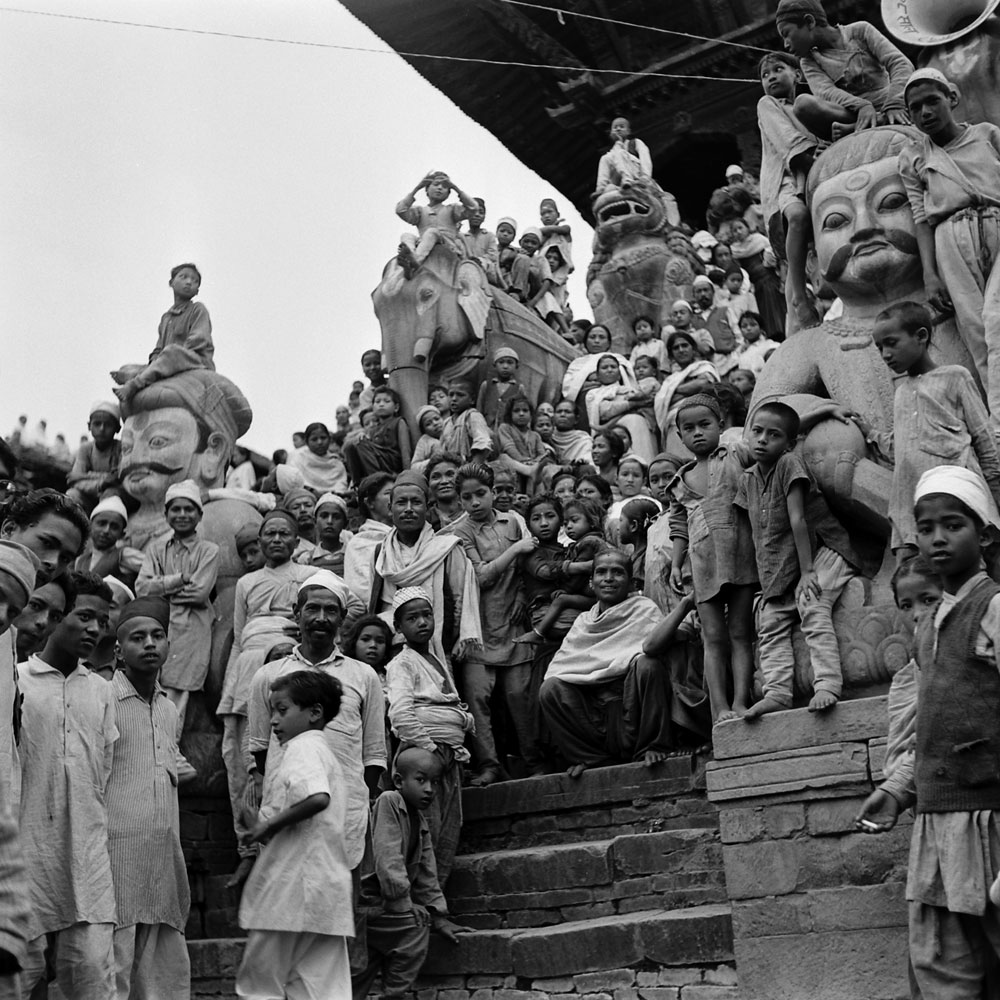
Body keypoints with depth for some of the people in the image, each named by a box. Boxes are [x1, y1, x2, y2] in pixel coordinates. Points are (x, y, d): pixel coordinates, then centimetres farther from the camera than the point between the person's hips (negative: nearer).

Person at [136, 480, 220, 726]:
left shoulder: (209, 551, 7)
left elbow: (200, 592, -5)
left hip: (191, 632, -2)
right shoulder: (155, 548, 17)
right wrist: (181, 579, -5)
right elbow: (142, 588, 2)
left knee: (175, 704, -8)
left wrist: (162, 588, 1)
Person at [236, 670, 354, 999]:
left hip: (293, 889, -9)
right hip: (328, 891, 9)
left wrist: (269, 825, -19)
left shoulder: (302, 747, -11)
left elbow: (317, 797, -29)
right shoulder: (325, 752, 19)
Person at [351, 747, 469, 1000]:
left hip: (380, 907, 8)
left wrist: (439, 917, 9)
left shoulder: (421, 822, 12)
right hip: (365, 901, -8)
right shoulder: (388, 802, -13)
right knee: (415, 928, -16)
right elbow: (387, 858, -20)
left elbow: (426, 875, 15)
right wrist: (404, 906, -21)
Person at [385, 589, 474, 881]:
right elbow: (400, 714, -18)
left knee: (450, 832, 8)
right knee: (427, 830, -10)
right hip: (422, 751, -8)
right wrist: (428, 748, -18)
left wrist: (466, 718, 7)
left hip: (451, 756, 8)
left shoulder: (441, 663, 21)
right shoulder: (401, 664, -4)